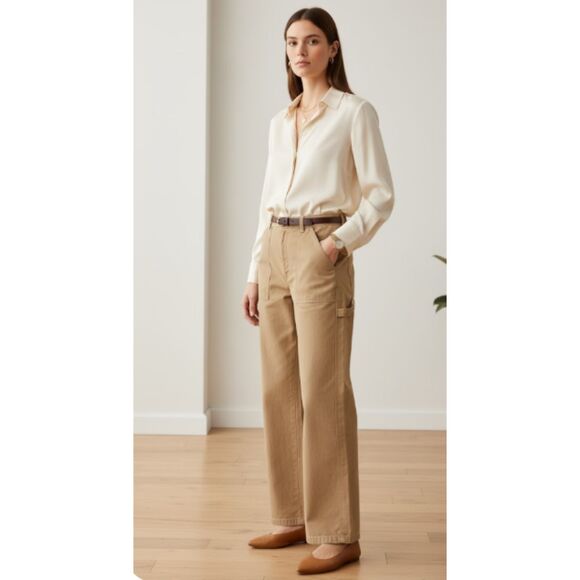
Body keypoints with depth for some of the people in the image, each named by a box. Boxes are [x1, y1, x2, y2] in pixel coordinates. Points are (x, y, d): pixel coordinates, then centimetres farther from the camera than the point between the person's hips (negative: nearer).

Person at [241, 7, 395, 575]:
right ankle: (293, 516, 19)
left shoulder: (355, 112, -2)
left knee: (323, 392, -8)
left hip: (321, 257, -7)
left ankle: (338, 534, -1)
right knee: (279, 391, 8)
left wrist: (339, 242, -17)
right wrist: (254, 274, 12)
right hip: (275, 255, 7)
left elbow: (381, 196, -5)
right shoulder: (279, 122, 16)